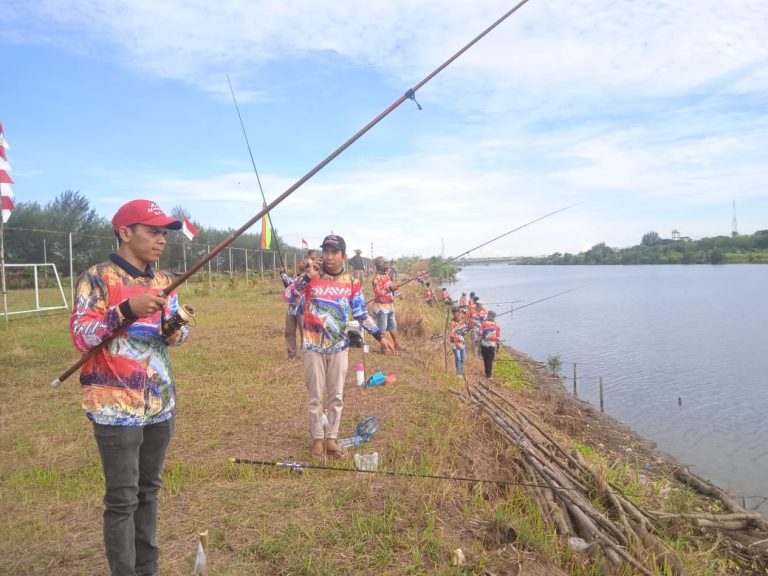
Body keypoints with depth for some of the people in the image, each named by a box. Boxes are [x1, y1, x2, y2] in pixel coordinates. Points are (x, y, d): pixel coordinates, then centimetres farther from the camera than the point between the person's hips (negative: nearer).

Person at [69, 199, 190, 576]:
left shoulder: (162, 282, 9)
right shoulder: (96, 279, -9)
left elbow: (178, 327, 17)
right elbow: (81, 337, -16)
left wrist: (177, 332, -6)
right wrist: (128, 310, -28)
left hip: (160, 404, 7)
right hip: (116, 407, -6)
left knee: (148, 490, 18)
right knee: (122, 499, 1)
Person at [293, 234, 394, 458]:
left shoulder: (351, 282, 0)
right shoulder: (311, 277, -5)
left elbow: (361, 314, 6)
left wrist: (380, 336, 3)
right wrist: (307, 277, -25)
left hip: (339, 347, 2)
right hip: (313, 347, -2)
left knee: (336, 396, 9)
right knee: (316, 396, 8)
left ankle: (331, 439, 21)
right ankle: (317, 438, 22)